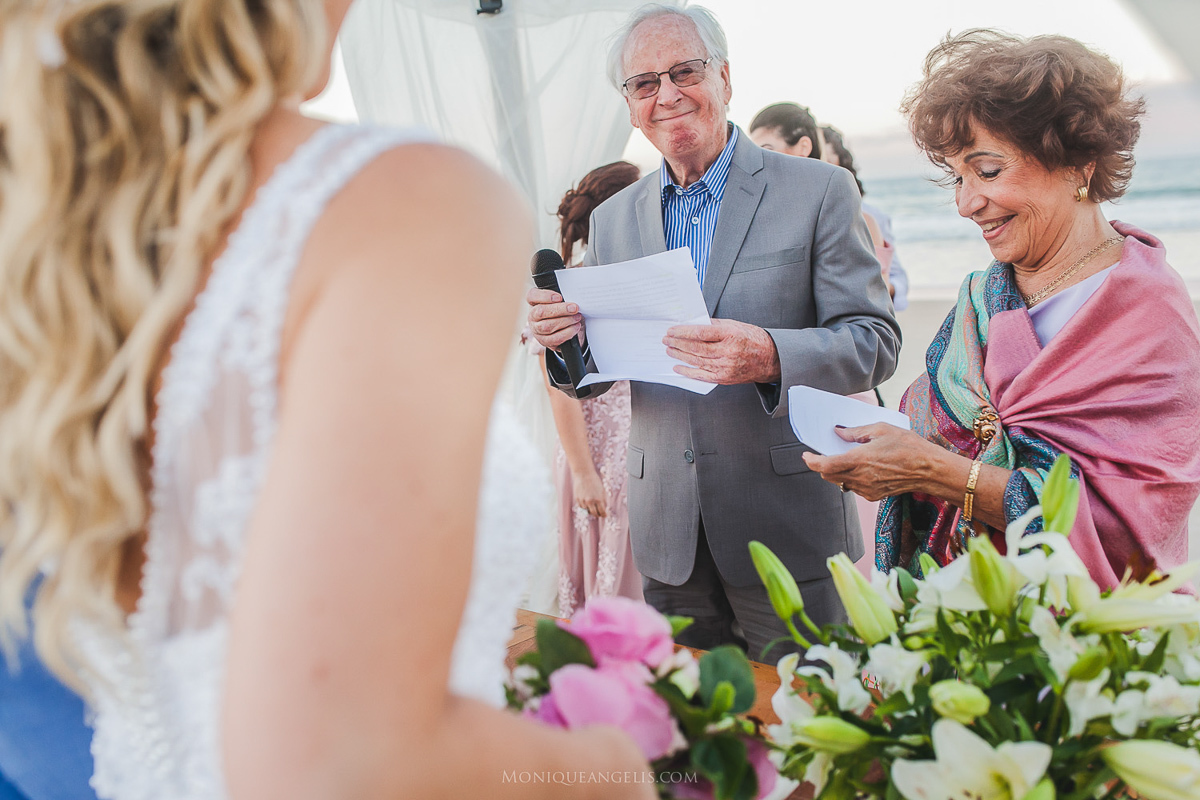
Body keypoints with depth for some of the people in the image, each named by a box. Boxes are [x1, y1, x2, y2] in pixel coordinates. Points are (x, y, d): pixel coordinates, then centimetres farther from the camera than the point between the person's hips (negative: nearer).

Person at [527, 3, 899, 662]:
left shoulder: (820, 192, -5)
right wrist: (563, 339, -13)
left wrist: (771, 356, -27)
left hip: (786, 530, -3)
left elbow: (875, 341, -8)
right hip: (667, 533, 4)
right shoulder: (612, 219, 8)